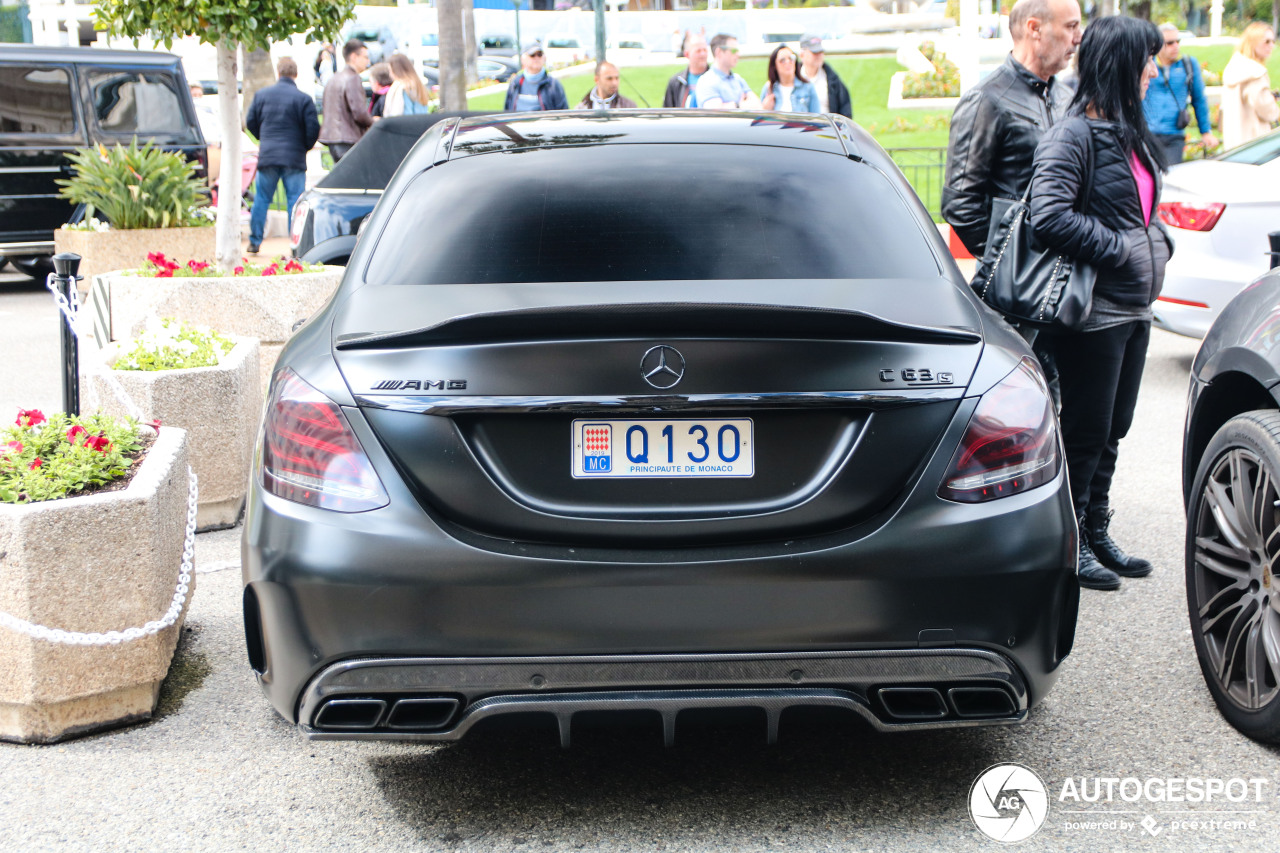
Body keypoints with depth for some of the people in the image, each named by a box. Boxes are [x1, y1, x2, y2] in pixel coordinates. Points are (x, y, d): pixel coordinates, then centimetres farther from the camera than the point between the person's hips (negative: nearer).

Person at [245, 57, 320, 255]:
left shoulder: (261, 95, 4)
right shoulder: (303, 99, -6)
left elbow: (250, 122, 11)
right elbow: (313, 128, -8)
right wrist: (305, 147, 11)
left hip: (267, 156, 3)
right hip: (294, 157, -3)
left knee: (261, 199, 12)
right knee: (295, 201, 0)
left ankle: (254, 242, 16)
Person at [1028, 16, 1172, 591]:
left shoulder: (1130, 133, 14)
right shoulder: (1074, 135, -15)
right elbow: (1048, 217, -26)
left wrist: (1159, 242, 8)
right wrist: (1120, 250, -19)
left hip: (1135, 307, 9)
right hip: (1095, 311, -9)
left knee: (1113, 430, 16)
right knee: (1086, 433, 1)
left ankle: (1096, 532, 28)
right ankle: (1069, 544, 14)